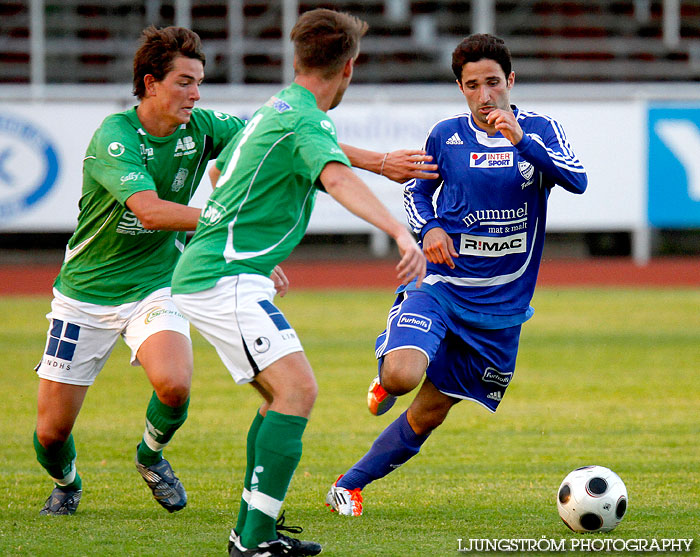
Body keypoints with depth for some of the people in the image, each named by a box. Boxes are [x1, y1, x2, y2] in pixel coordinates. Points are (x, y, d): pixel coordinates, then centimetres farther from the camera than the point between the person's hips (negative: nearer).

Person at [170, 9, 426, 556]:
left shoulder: (274, 109, 17)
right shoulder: (307, 121, -13)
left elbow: (221, 172, 34)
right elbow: (338, 179, -34)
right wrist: (401, 234, -49)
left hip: (205, 270, 10)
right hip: (225, 280, -10)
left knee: (283, 394, 15)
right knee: (298, 389, -18)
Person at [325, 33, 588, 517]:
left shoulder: (539, 130, -2)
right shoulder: (446, 135, 0)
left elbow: (577, 181, -19)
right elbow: (416, 191, 16)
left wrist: (522, 141, -32)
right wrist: (429, 228, -6)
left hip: (502, 300, 1)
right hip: (440, 284, -1)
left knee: (429, 414, 7)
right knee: (403, 375, -29)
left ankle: (350, 485, 24)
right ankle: (386, 381, 8)